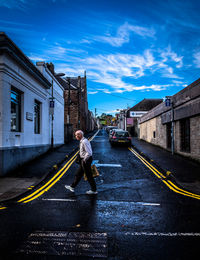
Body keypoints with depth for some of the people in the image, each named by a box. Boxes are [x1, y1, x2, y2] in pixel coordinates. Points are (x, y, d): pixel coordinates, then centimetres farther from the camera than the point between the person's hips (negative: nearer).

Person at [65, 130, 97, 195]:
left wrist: (84, 160, -18)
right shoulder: (82, 141, 10)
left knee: (89, 175, 1)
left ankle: (94, 190, 14)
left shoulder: (84, 142, -21)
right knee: (78, 174, 18)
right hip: (84, 160, 10)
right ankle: (72, 187, 30)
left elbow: (89, 153, -26)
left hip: (86, 160, -10)